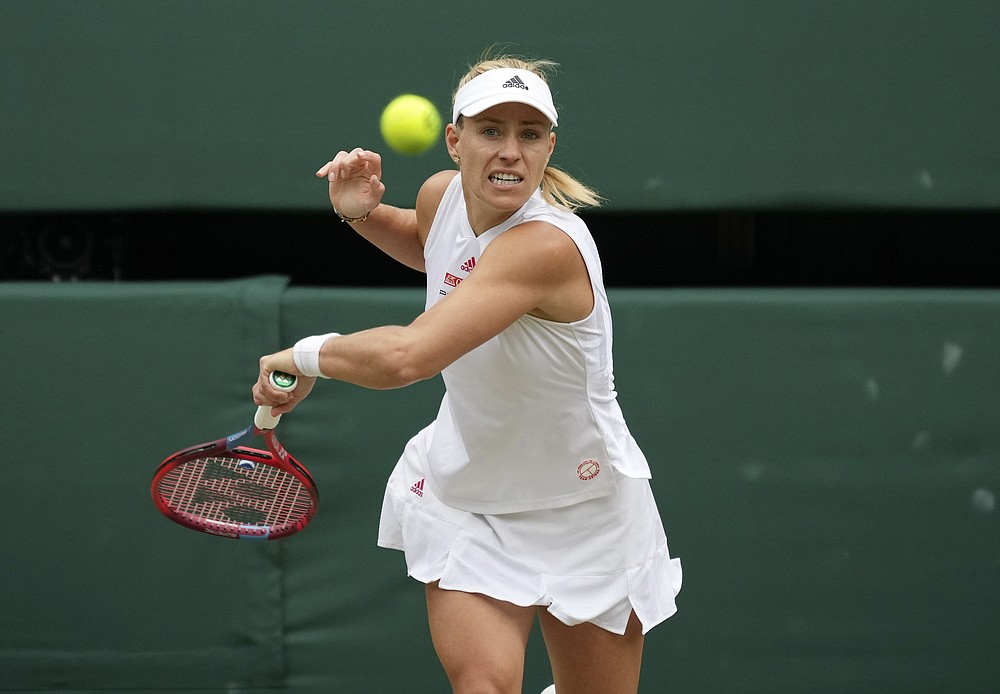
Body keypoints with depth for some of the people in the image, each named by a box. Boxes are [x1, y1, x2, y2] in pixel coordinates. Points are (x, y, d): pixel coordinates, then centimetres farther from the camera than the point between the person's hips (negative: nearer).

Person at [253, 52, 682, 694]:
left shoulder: (548, 244, -33)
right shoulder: (442, 194, -10)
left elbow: (406, 358, -42)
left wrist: (308, 355, -24)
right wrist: (362, 212, -1)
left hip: (584, 516, -4)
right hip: (464, 497, 4)